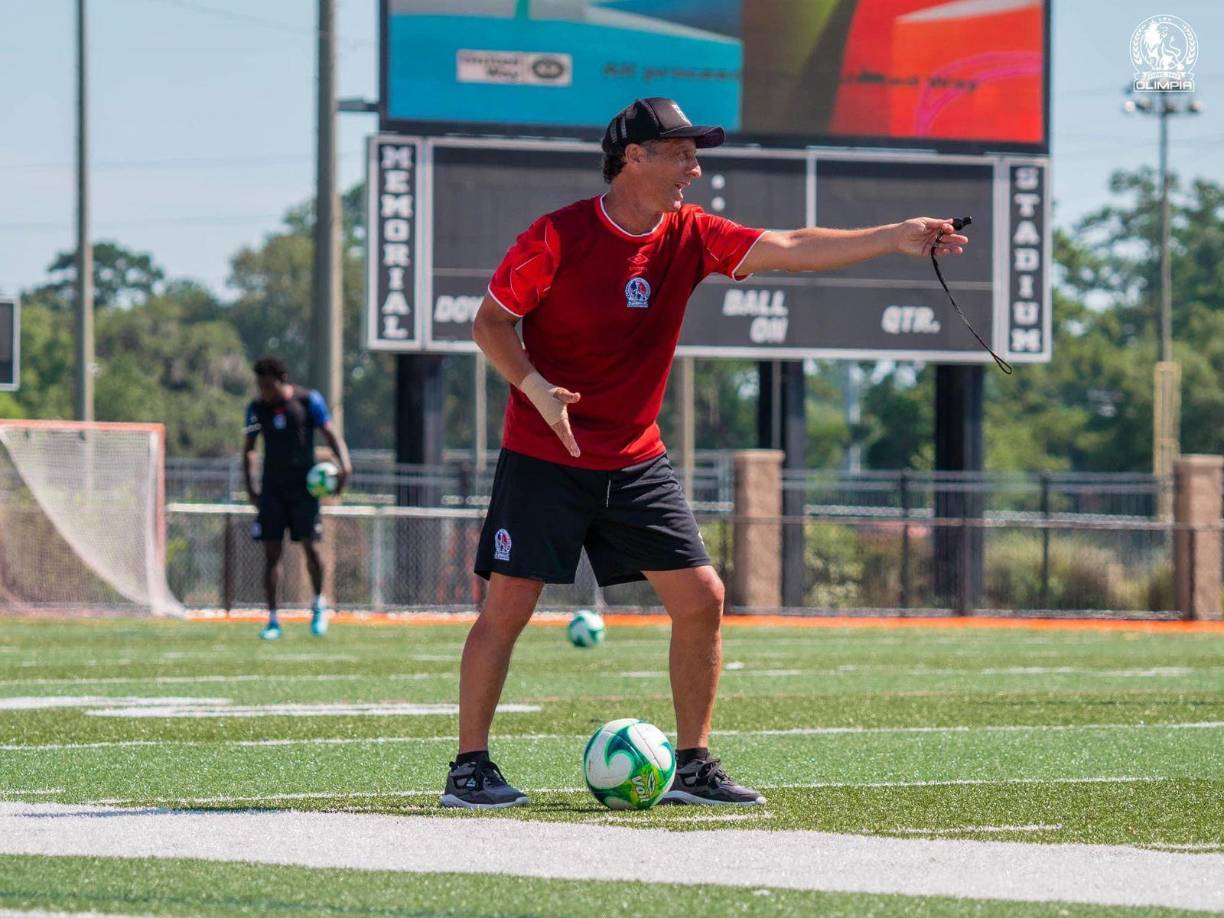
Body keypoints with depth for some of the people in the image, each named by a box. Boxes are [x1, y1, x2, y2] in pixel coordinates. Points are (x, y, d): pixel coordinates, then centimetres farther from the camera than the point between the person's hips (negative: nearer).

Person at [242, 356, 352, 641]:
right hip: (272, 487, 2)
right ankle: (272, 619, 1)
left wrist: (344, 464, -16)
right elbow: (248, 449, 14)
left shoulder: (308, 401, -2)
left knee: (309, 545, -9)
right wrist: (250, 487, 6)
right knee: (271, 551, -3)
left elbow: (330, 434, 0)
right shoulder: (257, 408, 5)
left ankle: (319, 605, 15)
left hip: (303, 486, -2)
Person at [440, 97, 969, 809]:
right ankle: (470, 768, 4)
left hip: (637, 461, 5)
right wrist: (534, 386, -22)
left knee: (701, 597, -2)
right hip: (544, 457, -5)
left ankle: (693, 765, 9)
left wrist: (894, 238, -17)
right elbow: (490, 322, -5)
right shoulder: (560, 237, -14)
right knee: (509, 606, -8)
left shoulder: (690, 236, -1)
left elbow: (790, 249, -7)